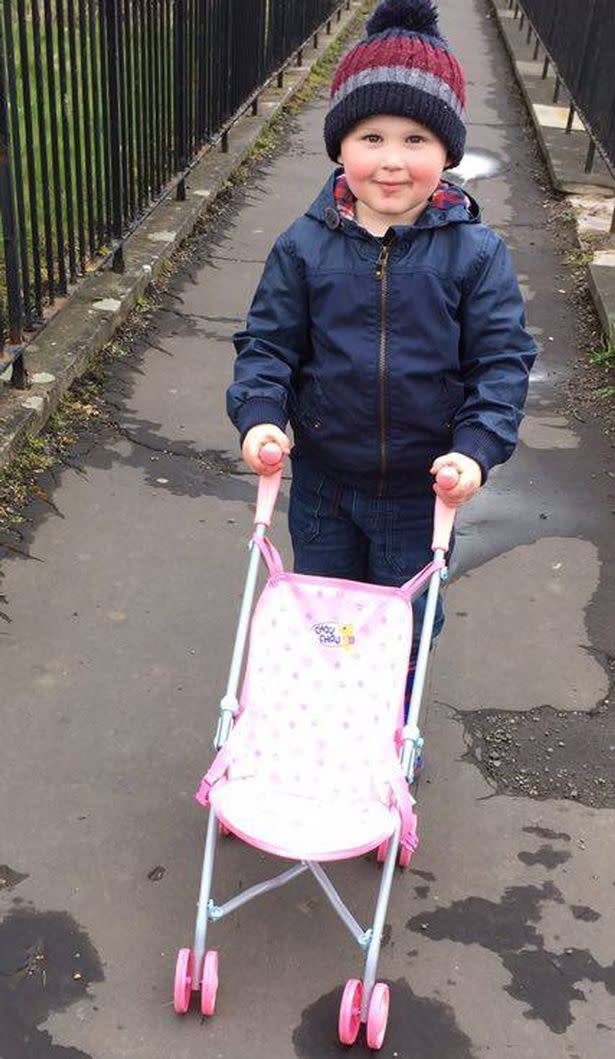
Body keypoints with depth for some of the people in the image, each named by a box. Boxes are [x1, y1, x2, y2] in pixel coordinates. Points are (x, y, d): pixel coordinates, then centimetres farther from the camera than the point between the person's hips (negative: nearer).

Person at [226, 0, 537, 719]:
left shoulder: (475, 254, -12)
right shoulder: (305, 247, -9)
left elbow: (504, 359, -9)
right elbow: (268, 342, -3)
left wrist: (476, 447, -21)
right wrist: (260, 416, -19)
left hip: (423, 489, -1)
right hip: (324, 478, 1)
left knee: (408, 622, 18)